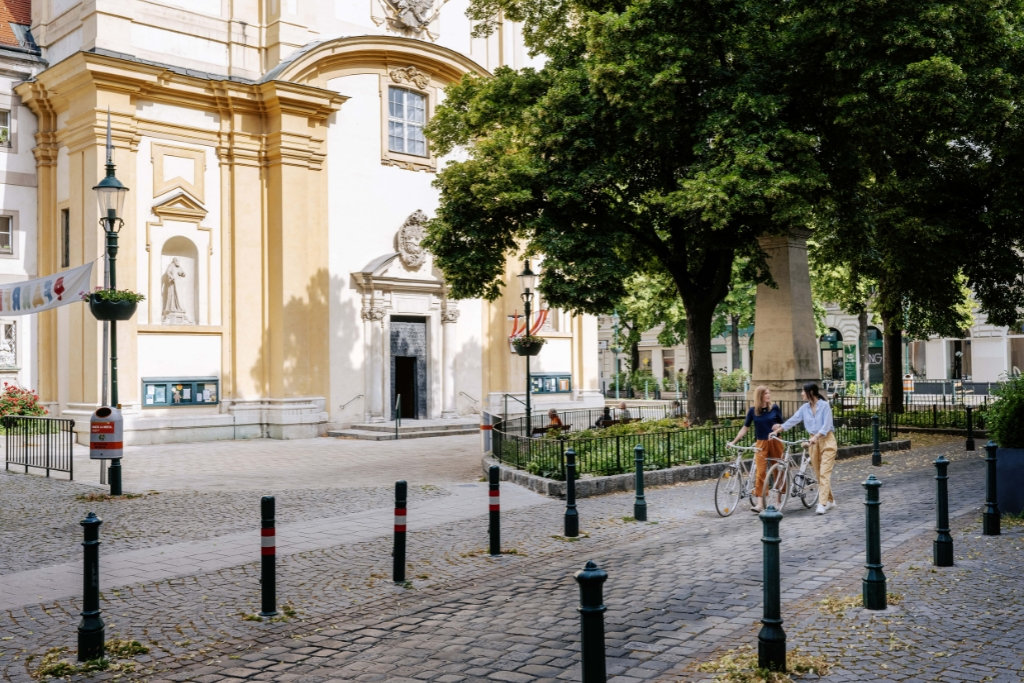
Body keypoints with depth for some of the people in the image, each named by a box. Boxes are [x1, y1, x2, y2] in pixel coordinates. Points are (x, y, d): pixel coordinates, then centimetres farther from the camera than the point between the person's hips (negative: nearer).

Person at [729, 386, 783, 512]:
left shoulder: (775, 408, 1)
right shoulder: (753, 410, 0)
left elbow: (782, 425, 9)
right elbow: (745, 428, 3)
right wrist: (733, 441, -3)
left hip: (775, 442, 1)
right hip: (761, 443, -1)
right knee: (760, 472, -9)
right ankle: (760, 503, -13)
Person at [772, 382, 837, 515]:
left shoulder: (824, 405, -11)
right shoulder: (804, 408, 5)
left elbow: (826, 425, -18)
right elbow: (793, 420, 2)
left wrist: (816, 437, -30)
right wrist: (778, 430, -6)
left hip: (826, 440, -6)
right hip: (813, 441, 6)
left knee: (824, 473, -11)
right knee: (818, 474, 9)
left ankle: (822, 504, -17)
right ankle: (830, 500, 22)